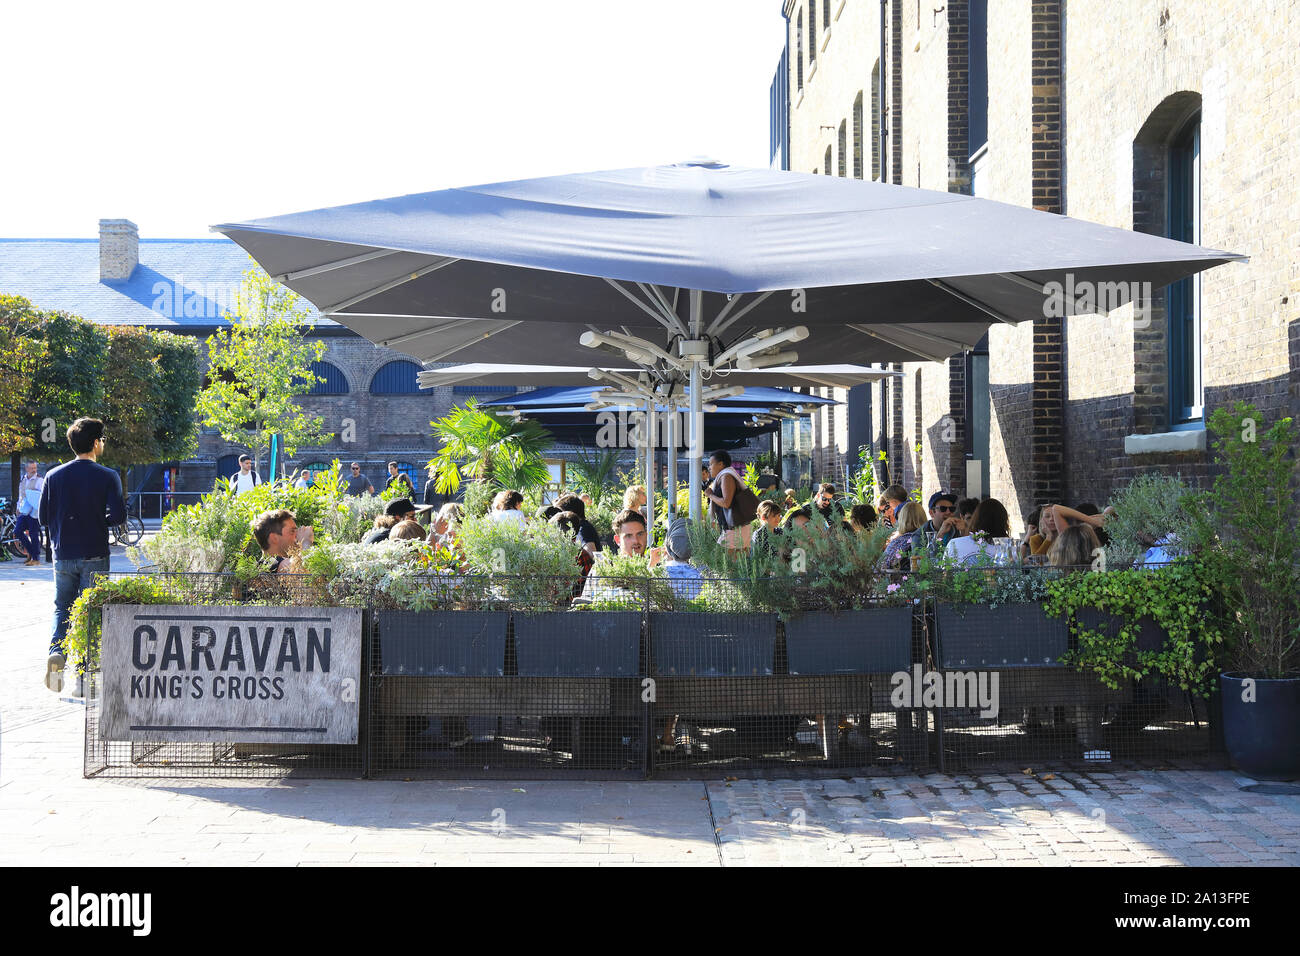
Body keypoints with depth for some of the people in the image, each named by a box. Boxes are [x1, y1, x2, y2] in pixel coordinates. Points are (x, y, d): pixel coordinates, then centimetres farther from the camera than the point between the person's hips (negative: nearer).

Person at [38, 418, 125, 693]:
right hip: (95, 556, -2)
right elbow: (118, 515, -13)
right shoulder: (108, 477, -7)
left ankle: (56, 650, -10)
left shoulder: (54, 476, 1)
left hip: (63, 555, 2)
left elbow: (43, 517, 2)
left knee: (62, 608, 16)